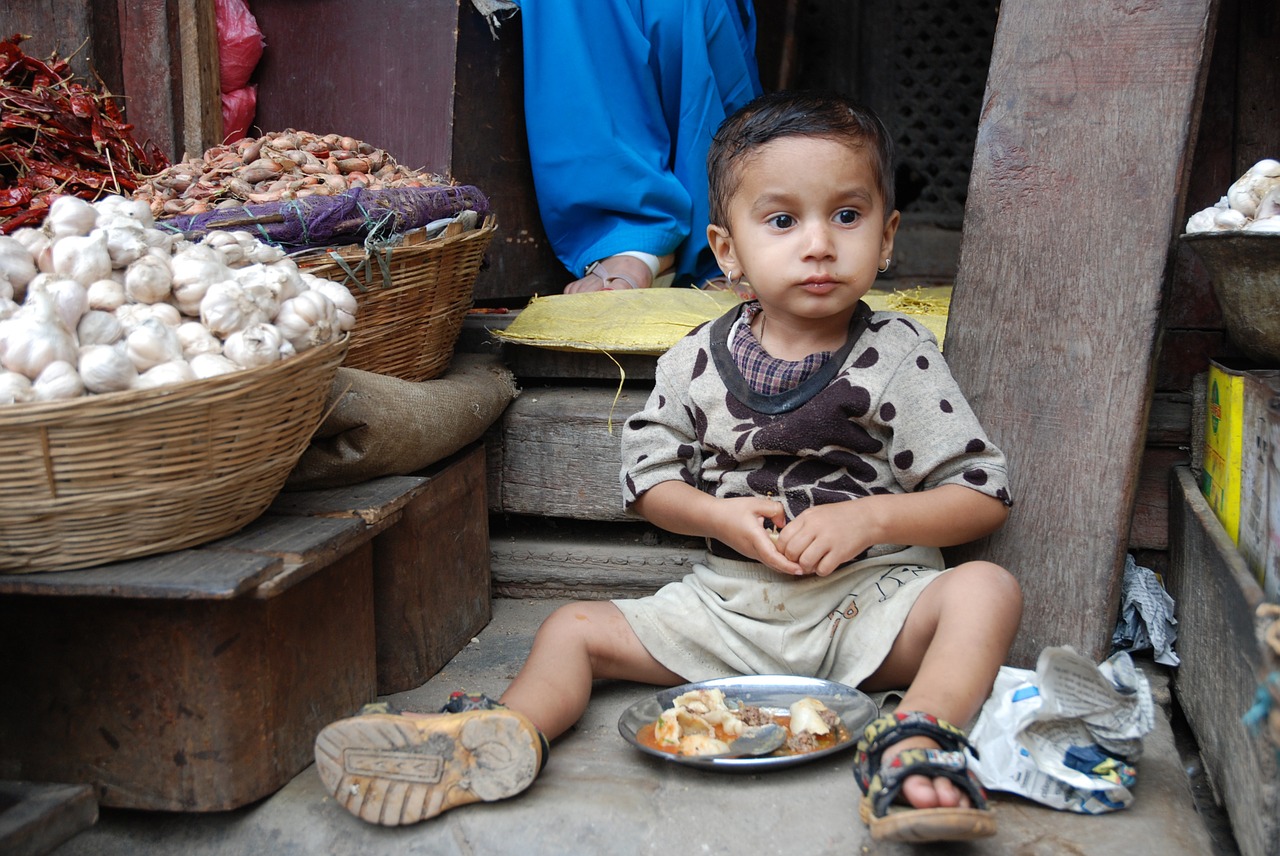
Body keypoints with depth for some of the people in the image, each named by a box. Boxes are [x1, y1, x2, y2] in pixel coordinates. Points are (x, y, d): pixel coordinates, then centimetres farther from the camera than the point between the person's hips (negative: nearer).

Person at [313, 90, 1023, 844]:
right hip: (729, 603, 3)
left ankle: (914, 744, -45)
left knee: (987, 590, -29)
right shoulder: (696, 364, -1)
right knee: (575, 629, -6)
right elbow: (649, 477, 7)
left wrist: (868, 516, -19)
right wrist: (720, 515, -13)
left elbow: (984, 496, -6)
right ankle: (510, 733, -30)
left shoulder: (900, 360, -8)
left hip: (869, 603, -2)